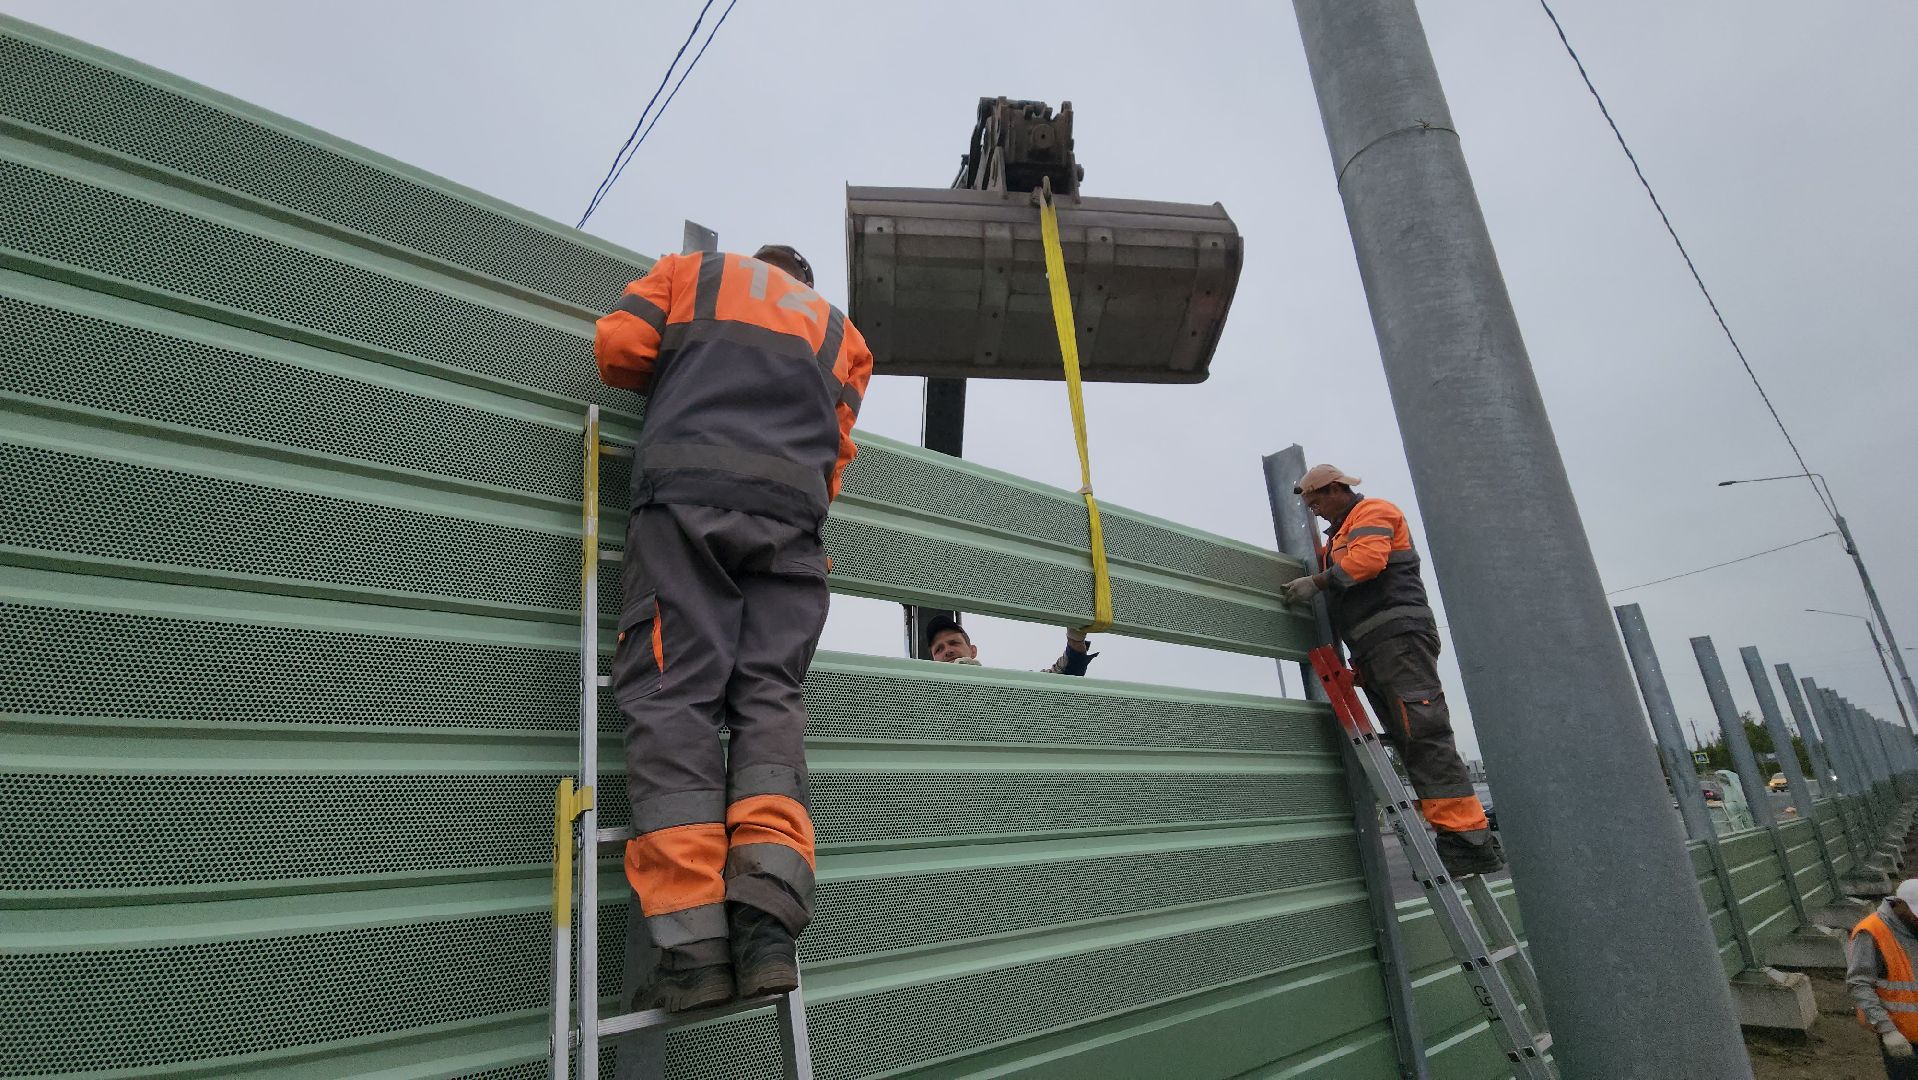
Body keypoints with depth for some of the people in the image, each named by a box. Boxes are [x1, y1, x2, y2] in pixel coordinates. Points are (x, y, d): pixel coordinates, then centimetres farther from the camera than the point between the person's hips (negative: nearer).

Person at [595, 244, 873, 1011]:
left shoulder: (696, 270, 28)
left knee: (674, 694, -8)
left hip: (689, 489, -2)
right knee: (769, 697, -2)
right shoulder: (840, 331, 31)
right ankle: (768, 918, -20)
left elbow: (617, 346, 14)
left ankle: (692, 940, -19)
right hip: (794, 511, 2)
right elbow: (835, 447, 19)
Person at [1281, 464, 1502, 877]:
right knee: (1411, 744, 2)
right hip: (1372, 652, 10)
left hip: (1398, 636, -10)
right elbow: (1335, 582, 30)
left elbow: (1367, 558, -15)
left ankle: (1469, 839, -20)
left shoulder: (1372, 511, 3)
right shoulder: (1337, 535, 33)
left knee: (1425, 735, -17)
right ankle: (1460, 837, 0)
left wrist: (1317, 582, -13)